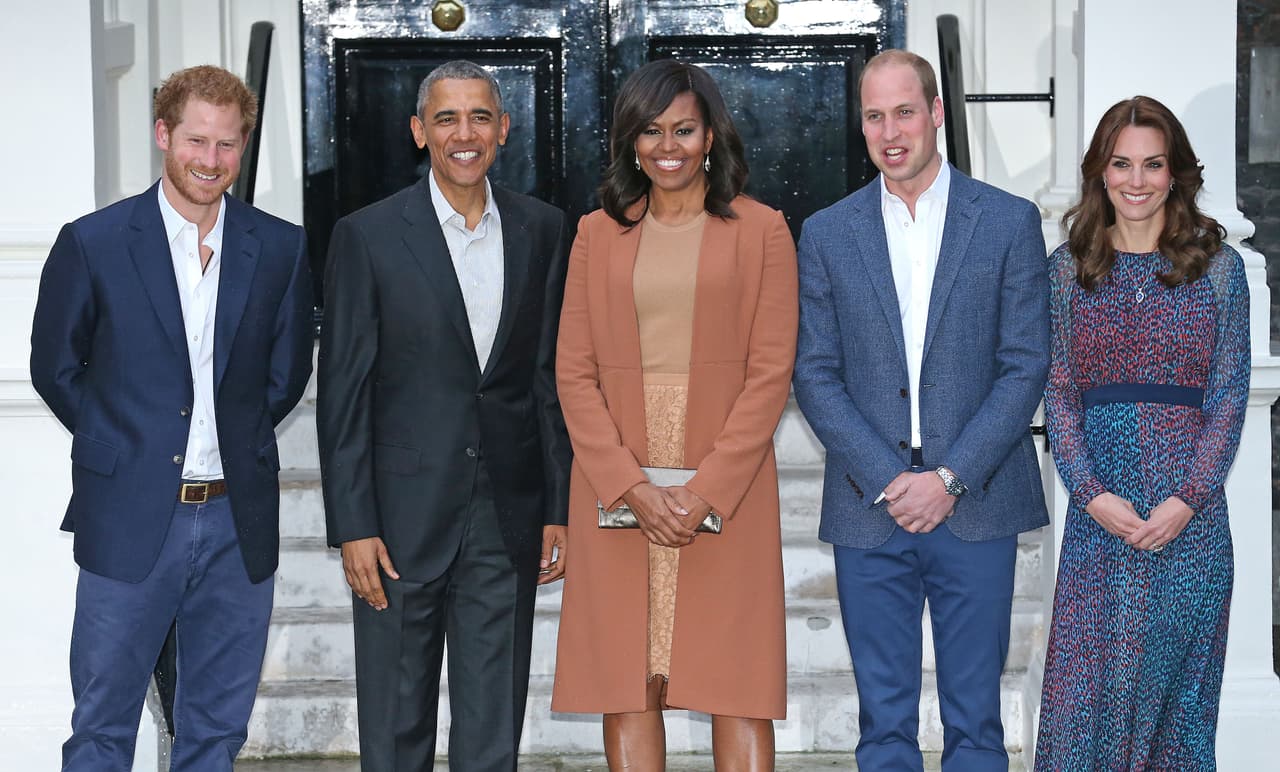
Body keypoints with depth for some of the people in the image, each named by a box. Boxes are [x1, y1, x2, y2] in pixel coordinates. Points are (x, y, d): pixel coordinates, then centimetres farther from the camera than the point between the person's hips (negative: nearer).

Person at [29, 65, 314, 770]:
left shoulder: (280, 249, 3)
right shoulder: (92, 243, -4)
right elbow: (55, 370, 5)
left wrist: (237, 437, 8)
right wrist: (120, 443, 6)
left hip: (237, 523, 2)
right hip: (129, 521, -2)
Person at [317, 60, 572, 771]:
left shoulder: (542, 231, 6)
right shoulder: (367, 236, -3)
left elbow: (555, 378, 8)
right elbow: (343, 392, -4)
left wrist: (560, 508, 5)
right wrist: (353, 526, -9)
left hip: (508, 519, 2)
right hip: (404, 517, -2)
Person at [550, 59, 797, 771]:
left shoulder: (760, 230, 5)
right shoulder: (598, 234, 10)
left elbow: (771, 371, -2)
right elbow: (575, 373, 4)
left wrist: (707, 491, -12)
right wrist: (631, 486, -9)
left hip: (726, 486, -2)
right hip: (617, 489, 2)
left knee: (737, 685, -1)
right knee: (625, 682, 3)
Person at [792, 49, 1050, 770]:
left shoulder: (1010, 221, 3)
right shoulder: (826, 234, 7)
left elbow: (1026, 366, -1)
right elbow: (816, 377, 3)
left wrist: (950, 478, -10)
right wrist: (888, 479, -9)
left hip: (976, 506, -1)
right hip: (869, 514, 1)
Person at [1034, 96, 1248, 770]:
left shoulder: (1218, 267, 4)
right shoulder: (1068, 268, 6)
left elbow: (1229, 396, 1)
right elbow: (1058, 394, 4)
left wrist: (1188, 499, -10)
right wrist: (1092, 493, -9)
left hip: (1190, 512, 0)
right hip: (1097, 512, 0)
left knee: (1177, 681, 7)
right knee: (1086, 683, 0)